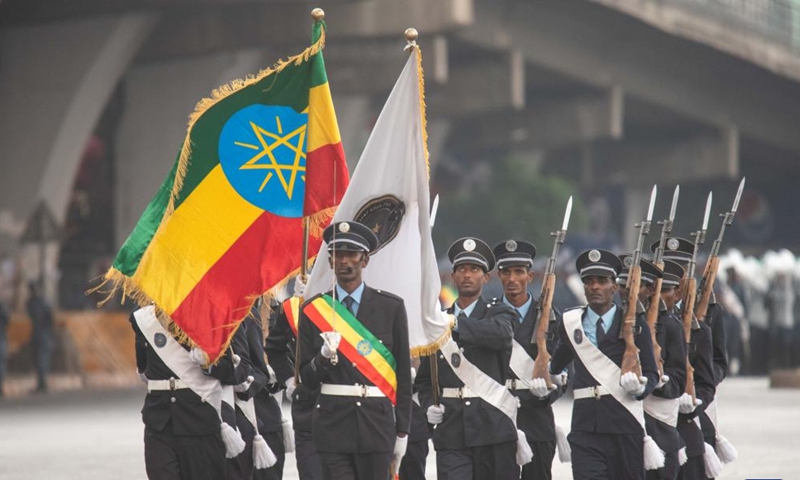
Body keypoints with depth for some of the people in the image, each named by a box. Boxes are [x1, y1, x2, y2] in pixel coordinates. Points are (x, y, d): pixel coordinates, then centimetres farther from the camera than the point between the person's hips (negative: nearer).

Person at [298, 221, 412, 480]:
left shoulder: (392, 307, 5)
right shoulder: (313, 310, 6)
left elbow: (404, 372, 6)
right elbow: (308, 377, 7)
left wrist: (402, 431, 4)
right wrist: (324, 357, -16)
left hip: (377, 420, 0)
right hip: (333, 420, 0)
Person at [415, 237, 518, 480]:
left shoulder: (500, 314, 6)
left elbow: (501, 334, -20)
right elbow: (424, 377, 19)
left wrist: (456, 323, -32)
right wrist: (429, 405, -2)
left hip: (493, 428, -1)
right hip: (451, 431, 1)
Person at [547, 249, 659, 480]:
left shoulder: (634, 324, 2)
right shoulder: (570, 322, 11)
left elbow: (651, 373, 0)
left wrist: (640, 387, -17)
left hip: (625, 423, -1)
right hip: (586, 424, 1)